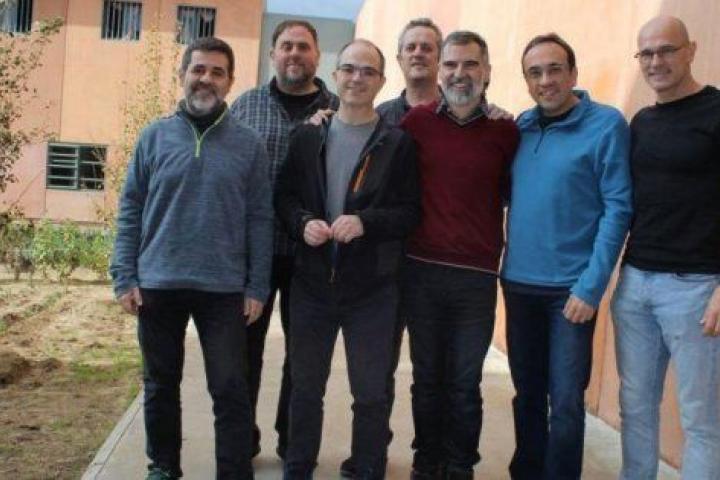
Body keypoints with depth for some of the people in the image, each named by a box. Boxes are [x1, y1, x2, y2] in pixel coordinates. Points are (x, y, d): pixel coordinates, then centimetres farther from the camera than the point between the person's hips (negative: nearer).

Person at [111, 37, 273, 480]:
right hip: (157, 285, 2)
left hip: (224, 289, -2)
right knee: (161, 385, 14)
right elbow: (131, 211, 5)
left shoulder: (249, 144, 2)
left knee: (230, 390, 2)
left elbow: (260, 219, 1)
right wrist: (124, 277, -1)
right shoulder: (155, 136, 4)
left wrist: (257, 287, -3)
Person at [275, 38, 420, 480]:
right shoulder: (308, 136, 7)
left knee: (371, 394, 7)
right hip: (312, 281, 3)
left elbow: (411, 211, -3)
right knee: (306, 387, 15)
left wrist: (365, 222, -19)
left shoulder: (399, 144, -1)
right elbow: (285, 196, 9)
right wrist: (303, 223, -11)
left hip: (373, 288, -2)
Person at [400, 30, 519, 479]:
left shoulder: (506, 130, 0)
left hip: (477, 277, 0)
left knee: (464, 383, 9)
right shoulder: (416, 121, 0)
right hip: (421, 271, 1)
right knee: (427, 378, 13)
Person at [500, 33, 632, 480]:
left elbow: (617, 208, -11)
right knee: (527, 394, 16)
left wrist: (591, 287, -15)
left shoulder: (606, 124, -7)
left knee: (565, 402, 1)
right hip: (519, 283, 5)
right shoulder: (521, 125, 7)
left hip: (571, 287, -5)